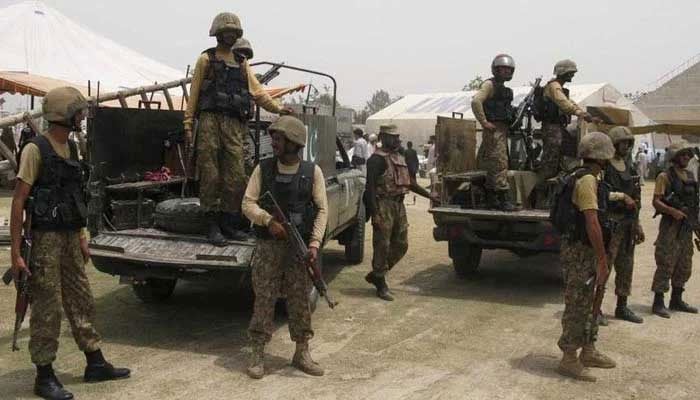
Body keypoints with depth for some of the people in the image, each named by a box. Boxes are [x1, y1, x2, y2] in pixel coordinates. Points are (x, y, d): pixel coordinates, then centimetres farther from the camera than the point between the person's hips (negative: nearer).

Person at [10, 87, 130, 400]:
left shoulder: (71, 147, 11)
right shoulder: (36, 149, -12)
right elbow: (18, 202, -14)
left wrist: (81, 237, 18)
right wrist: (15, 252, -17)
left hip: (70, 236, 8)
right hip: (45, 237, -7)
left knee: (81, 301, 13)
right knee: (47, 308, 0)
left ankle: (95, 364, 24)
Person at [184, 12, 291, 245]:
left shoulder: (242, 63, 21)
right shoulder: (206, 59, 9)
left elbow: (257, 91, 17)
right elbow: (194, 93, 5)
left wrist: (278, 108, 2)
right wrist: (188, 124, -3)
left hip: (234, 125, 4)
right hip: (210, 121, -4)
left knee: (236, 177, 0)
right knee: (210, 175, -4)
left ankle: (228, 224, 10)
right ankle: (212, 225, 2)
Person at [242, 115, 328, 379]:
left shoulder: (312, 172, 1)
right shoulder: (263, 169, 3)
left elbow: (322, 209, 0)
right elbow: (248, 203, -1)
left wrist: (314, 243, -11)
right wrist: (269, 221, -18)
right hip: (268, 245, 0)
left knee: (300, 300, 7)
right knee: (263, 299, 2)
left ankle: (302, 353, 21)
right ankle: (257, 355, 13)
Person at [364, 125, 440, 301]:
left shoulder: (400, 158, 17)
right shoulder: (377, 159, -9)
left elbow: (410, 183, 26)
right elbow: (370, 187, -15)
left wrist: (430, 196, 24)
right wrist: (375, 213, -22)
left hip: (399, 205, 9)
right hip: (384, 206, -8)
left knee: (401, 246, 11)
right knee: (382, 246, -2)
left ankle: (375, 275, 25)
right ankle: (381, 286, 9)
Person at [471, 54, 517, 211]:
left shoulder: (504, 89, 21)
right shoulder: (489, 84, -7)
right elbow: (476, 101, -22)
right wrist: (484, 122, -22)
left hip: (503, 129, 9)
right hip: (494, 129, -9)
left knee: (493, 165, 11)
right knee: (500, 163, -13)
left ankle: (491, 199, 15)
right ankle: (504, 199, -15)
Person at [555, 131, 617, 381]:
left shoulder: (584, 178, 13)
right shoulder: (587, 181, -19)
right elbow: (592, 224, -24)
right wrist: (602, 262, -22)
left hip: (584, 250, 10)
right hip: (580, 252, -10)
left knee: (586, 304, 18)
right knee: (576, 306, -2)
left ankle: (588, 352, 30)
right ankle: (569, 360, 6)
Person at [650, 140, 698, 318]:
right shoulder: (665, 177, -8)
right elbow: (656, 202, -15)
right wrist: (673, 211, -29)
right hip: (671, 226, -7)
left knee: (684, 267, 13)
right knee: (666, 265, -6)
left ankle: (676, 300, 26)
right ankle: (658, 303, 0)